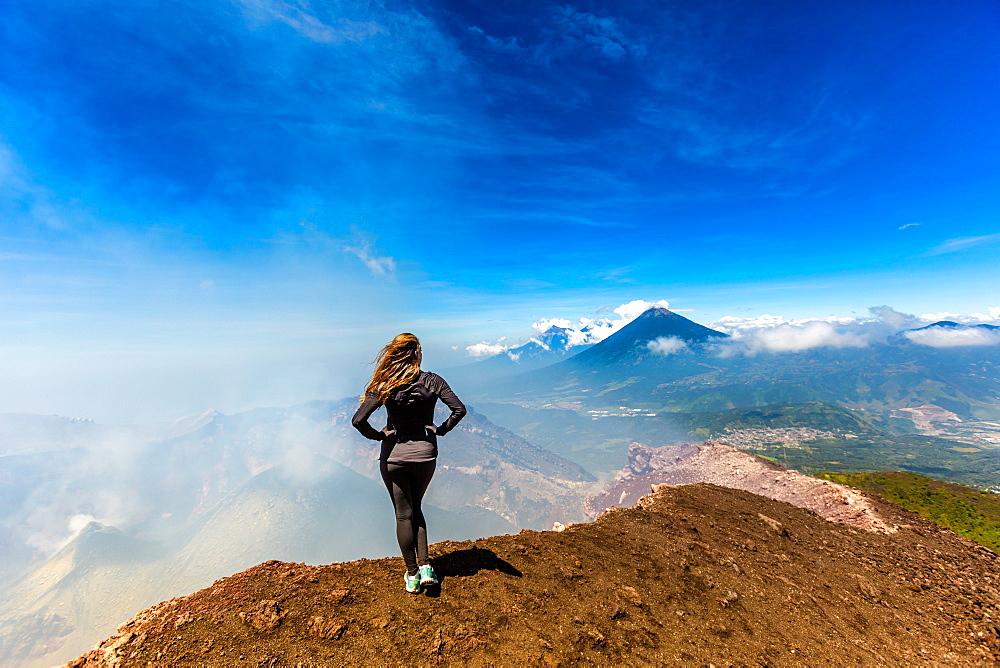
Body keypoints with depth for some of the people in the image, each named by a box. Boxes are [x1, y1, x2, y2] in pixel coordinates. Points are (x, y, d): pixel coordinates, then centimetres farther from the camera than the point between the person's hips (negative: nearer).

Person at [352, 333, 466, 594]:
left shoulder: (384, 387, -13)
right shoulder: (432, 381, -10)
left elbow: (358, 420, -19)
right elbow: (459, 410, -17)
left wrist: (378, 435, -4)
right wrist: (442, 429, -4)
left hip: (394, 454, -1)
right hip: (425, 453, 2)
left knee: (403, 514, 14)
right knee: (415, 509, 24)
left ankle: (412, 575, 27)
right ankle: (425, 566, 19)